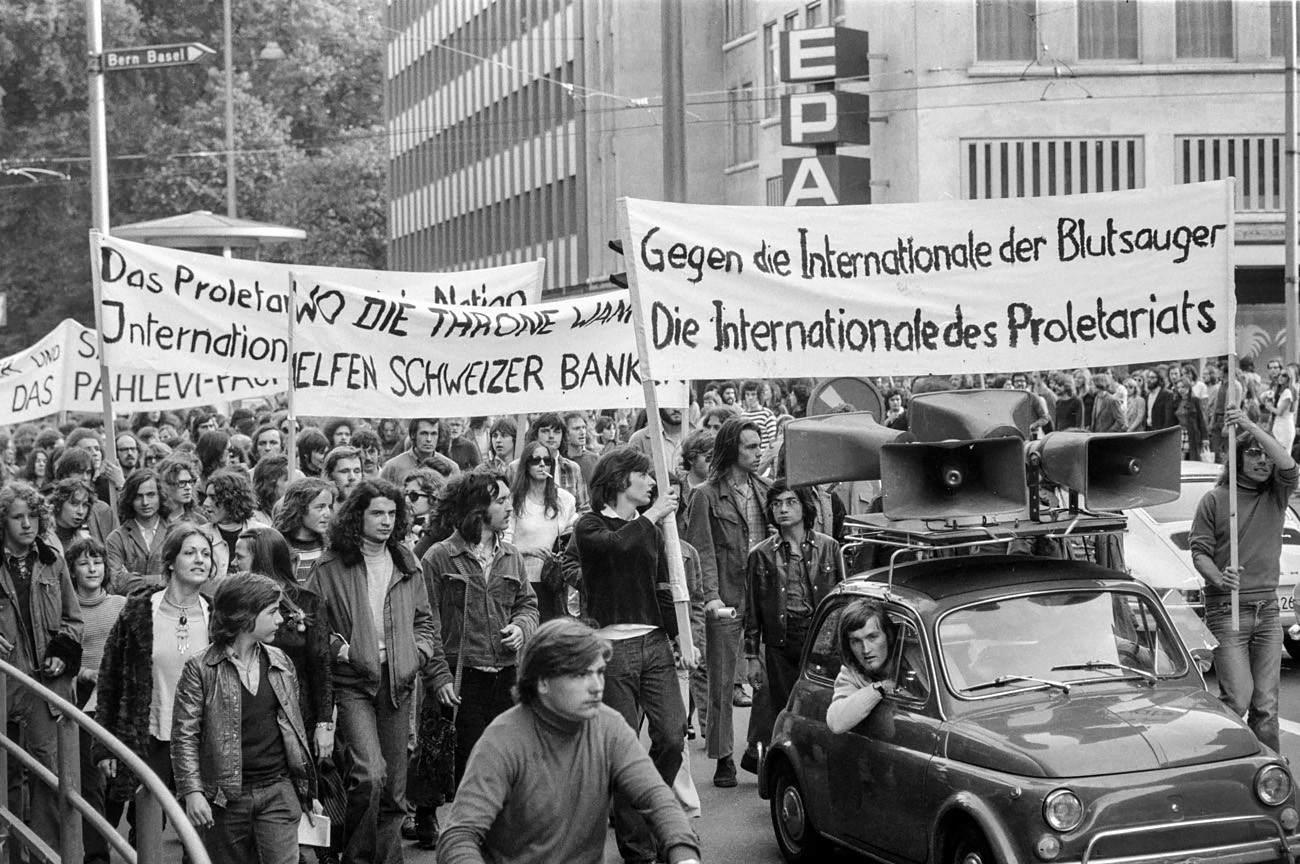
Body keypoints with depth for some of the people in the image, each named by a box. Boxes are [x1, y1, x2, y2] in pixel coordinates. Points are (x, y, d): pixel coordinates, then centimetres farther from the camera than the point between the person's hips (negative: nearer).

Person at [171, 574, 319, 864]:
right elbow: (184, 736, -6)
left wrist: (308, 788, 17)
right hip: (226, 796, -3)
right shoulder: (200, 669, -6)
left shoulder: (280, 662, 10)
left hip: (278, 790, 3)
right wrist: (192, 791, -15)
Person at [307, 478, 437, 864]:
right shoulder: (330, 566, -3)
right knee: (369, 774, -19)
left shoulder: (407, 564, 11)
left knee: (393, 789, 7)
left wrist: (418, 654, 3)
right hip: (352, 683, -5)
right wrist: (338, 646, -11)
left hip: (397, 684, 5)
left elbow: (424, 620, 19)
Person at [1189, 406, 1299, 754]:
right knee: (1238, 698, -11)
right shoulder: (1214, 500, 1)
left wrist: (1251, 426, -20)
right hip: (1226, 609, -3)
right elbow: (1200, 552, -1)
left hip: (1268, 610, 3)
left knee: (1266, 703, 5)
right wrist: (1220, 579, -21)